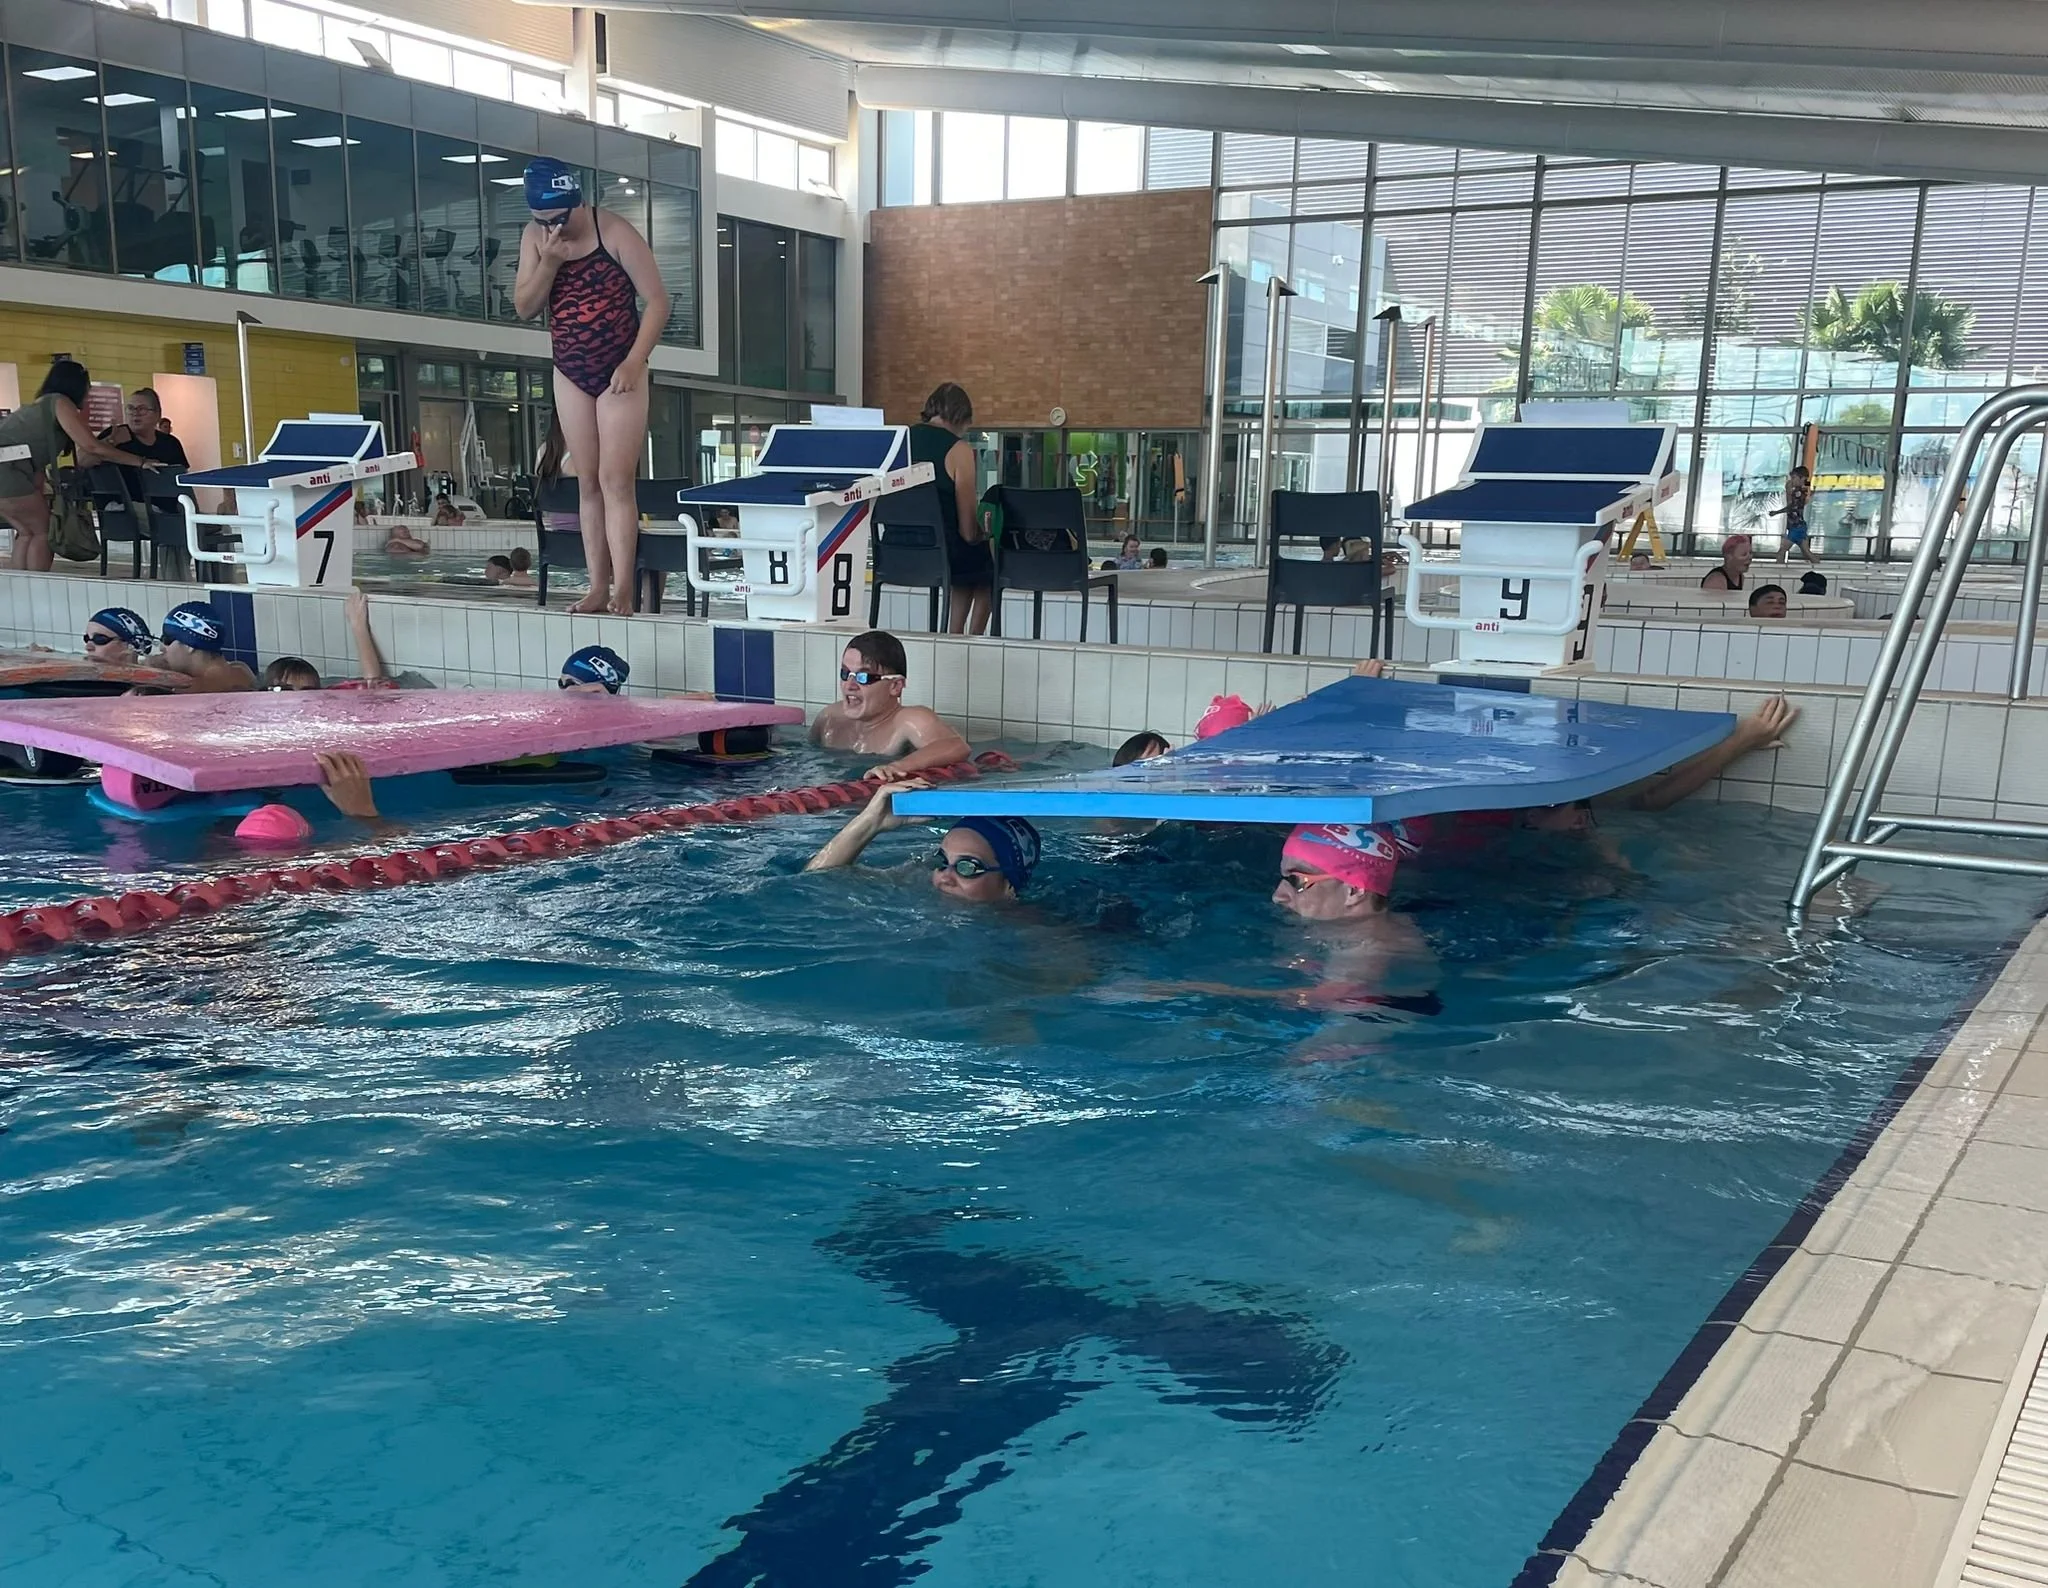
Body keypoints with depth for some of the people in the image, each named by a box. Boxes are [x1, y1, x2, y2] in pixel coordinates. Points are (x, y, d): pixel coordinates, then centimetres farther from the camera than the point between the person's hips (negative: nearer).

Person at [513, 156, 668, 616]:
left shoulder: (615, 232, -14)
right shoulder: (534, 236, 1)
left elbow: (657, 301, -13)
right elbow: (524, 307, -1)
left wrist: (633, 362, -19)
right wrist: (549, 263, -17)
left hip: (619, 372, -5)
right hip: (571, 375, 5)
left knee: (615, 480, -9)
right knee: (589, 482, 6)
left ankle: (623, 591, -9)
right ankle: (598, 587, 9)